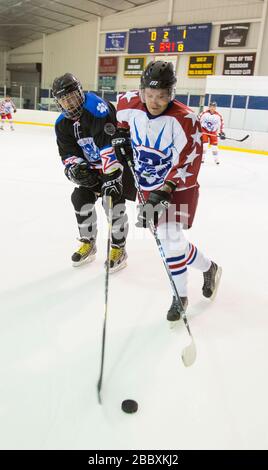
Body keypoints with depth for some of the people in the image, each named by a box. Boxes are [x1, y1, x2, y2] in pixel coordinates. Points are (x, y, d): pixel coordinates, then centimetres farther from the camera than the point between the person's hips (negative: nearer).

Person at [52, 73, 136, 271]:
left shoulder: (96, 107, -26)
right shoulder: (62, 124, 1)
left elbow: (111, 144, -34)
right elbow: (68, 153, 1)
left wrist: (112, 175, -38)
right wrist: (75, 167, -22)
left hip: (120, 159, -8)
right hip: (93, 166, 8)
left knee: (113, 202, -17)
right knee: (81, 198, 0)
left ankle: (119, 249, 3)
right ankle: (88, 244, 19)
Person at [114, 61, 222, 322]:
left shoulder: (184, 120, -24)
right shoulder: (130, 105, -9)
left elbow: (188, 163, -24)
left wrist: (165, 190, -31)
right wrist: (122, 135, 3)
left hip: (178, 186, -5)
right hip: (148, 186, 6)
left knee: (170, 237, -12)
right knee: (170, 239, 6)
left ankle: (180, 296, 14)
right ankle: (207, 268, 29)